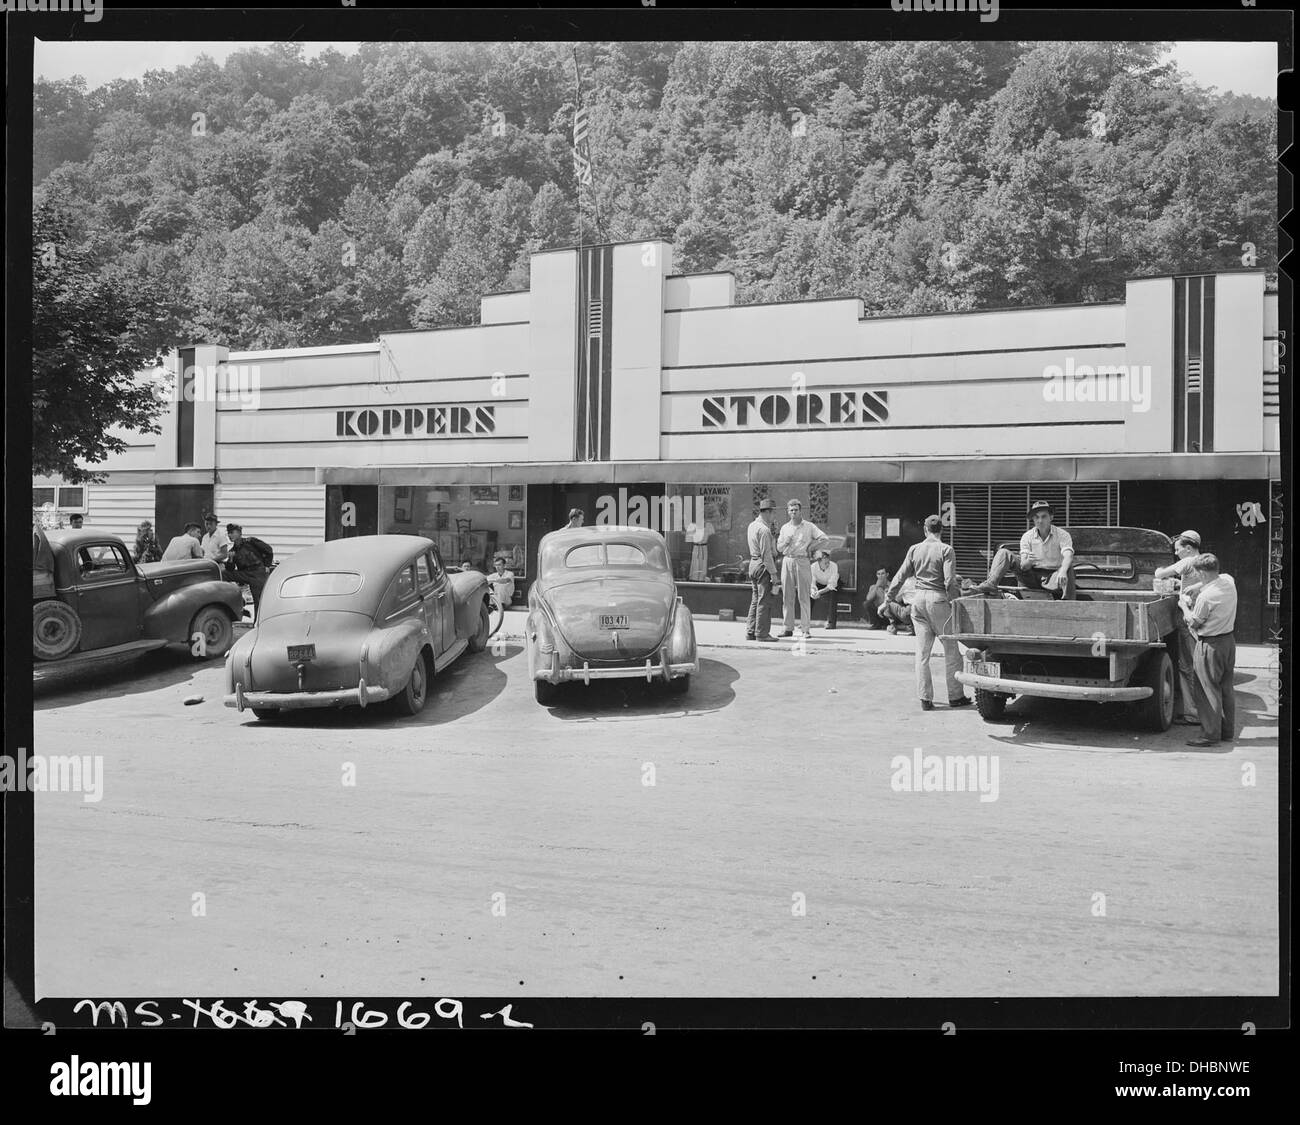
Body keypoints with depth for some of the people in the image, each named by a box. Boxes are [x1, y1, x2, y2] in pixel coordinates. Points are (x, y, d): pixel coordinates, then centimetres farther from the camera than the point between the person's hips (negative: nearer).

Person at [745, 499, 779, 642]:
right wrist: (773, 573, -18)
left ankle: (750, 632, 16)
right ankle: (762, 633, -3)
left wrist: (769, 525, 16)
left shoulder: (752, 526, 12)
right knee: (763, 601, -5)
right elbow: (766, 553, -19)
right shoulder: (764, 529, -16)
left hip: (753, 563, 10)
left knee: (755, 600, 13)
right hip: (763, 566, -10)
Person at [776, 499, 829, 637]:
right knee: (787, 597, 3)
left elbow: (825, 539, -2)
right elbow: (779, 548, 17)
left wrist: (810, 547, -4)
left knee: (804, 597, -5)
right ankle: (789, 628, 8)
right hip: (787, 562, 4)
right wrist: (786, 541, -3)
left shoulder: (809, 526, 4)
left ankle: (805, 629, -4)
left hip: (802, 562, -4)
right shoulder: (785, 528, 15)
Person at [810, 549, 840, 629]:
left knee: (832, 593, -34)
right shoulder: (813, 567, -24)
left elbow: (831, 585, -32)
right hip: (820, 584, 2)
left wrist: (820, 592, -46)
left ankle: (831, 622, -28)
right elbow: (812, 584, -25)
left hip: (833, 586, -2)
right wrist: (813, 592, -47)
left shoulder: (833, 566, -30)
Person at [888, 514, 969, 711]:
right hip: (938, 599, -4)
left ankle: (925, 699, 6)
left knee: (922, 651, 7)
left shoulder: (914, 549, 5)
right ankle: (955, 696, 14)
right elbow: (950, 581, -12)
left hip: (919, 599, 4)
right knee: (951, 650, 9)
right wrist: (954, 604, -6)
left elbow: (901, 576, 8)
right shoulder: (945, 549, -6)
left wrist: (888, 598, 16)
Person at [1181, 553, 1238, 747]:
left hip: (1210, 645, -8)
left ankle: (1211, 735, 5)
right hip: (1229, 640, 8)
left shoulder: (1205, 597, -24)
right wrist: (1194, 595, 14)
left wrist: (1184, 605, 3)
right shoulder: (1228, 581, -1)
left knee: (1208, 691, 1)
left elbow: (1193, 623, -11)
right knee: (1226, 689, 17)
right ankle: (1227, 732, 26)